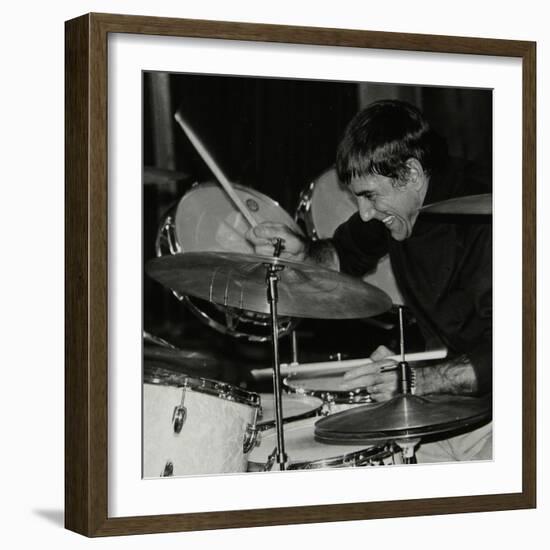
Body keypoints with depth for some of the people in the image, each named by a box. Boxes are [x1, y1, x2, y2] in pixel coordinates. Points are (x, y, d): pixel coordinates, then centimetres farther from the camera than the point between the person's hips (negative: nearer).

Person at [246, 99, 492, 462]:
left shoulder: (483, 225, -26)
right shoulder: (394, 206, 0)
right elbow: (345, 255, 19)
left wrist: (418, 380, -44)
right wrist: (301, 253, -3)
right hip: (442, 371, 7)